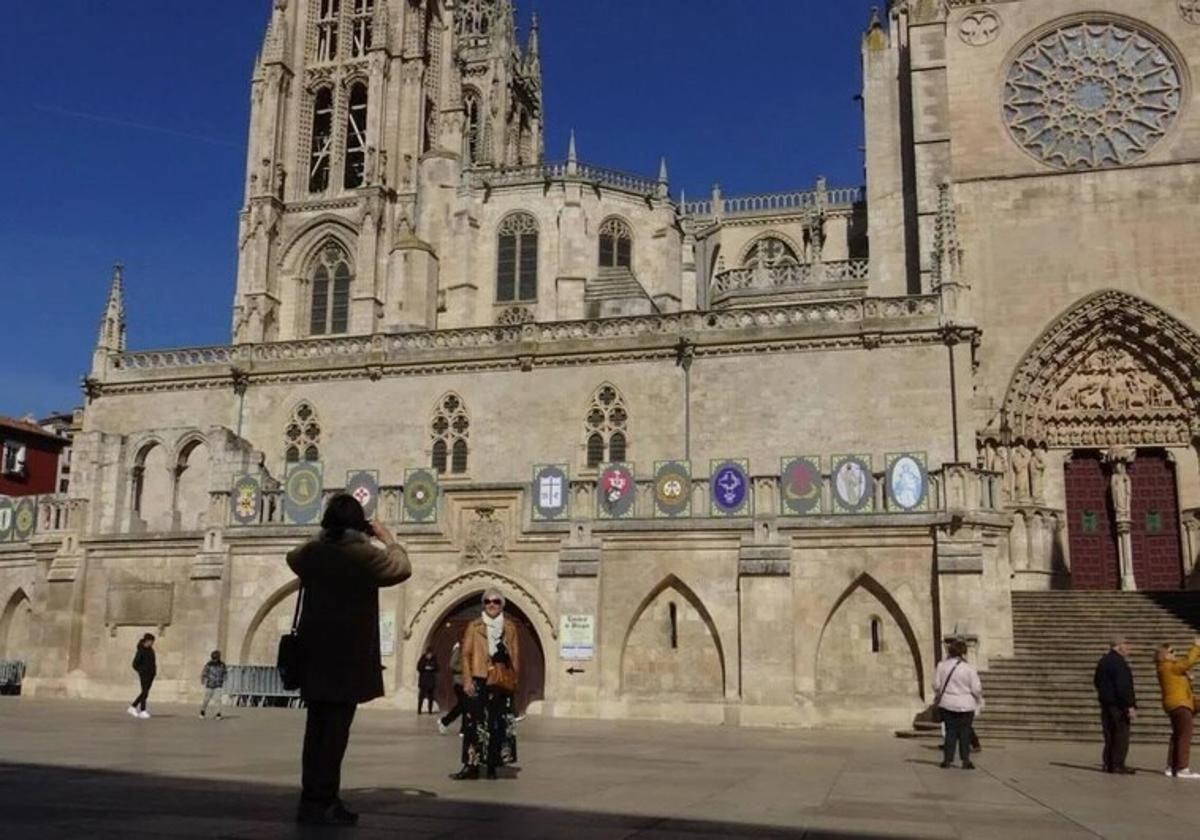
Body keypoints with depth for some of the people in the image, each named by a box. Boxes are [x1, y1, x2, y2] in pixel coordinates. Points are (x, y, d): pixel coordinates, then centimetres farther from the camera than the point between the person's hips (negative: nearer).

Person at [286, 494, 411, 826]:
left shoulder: (310, 552, 5)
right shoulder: (363, 554, -11)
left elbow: (293, 559, 30)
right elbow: (402, 568, 3)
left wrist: (325, 539, 26)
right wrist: (388, 539, 16)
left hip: (314, 653, 6)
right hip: (348, 656, -6)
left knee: (316, 727, 11)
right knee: (335, 729, -4)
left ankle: (310, 799, 15)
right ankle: (323, 803, -3)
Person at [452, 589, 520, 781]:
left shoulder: (510, 627, 9)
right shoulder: (474, 626, 6)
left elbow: (515, 655, 10)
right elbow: (466, 654, 1)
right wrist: (467, 680, -8)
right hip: (479, 680, -1)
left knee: (498, 725, 2)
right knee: (475, 723, -5)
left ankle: (492, 766, 9)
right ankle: (471, 766, -2)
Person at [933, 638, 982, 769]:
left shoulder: (942, 665, -5)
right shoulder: (969, 668, -13)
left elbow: (936, 685, 1)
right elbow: (976, 689, -8)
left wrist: (939, 696, 20)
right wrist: (979, 700, 12)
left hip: (947, 703, 3)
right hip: (965, 705, -2)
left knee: (950, 730, 11)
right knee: (965, 732, 9)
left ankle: (947, 759, 9)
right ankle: (965, 760, 9)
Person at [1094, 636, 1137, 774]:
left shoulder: (1103, 661, 14)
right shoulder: (1119, 663, -16)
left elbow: (1096, 681, 22)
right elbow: (1123, 687, -22)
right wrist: (1130, 706, -21)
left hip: (1106, 704, 9)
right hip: (1118, 705, -9)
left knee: (1110, 735, 12)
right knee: (1121, 735, -3)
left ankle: (1108, 763, 13)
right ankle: (1118, 765, -4)